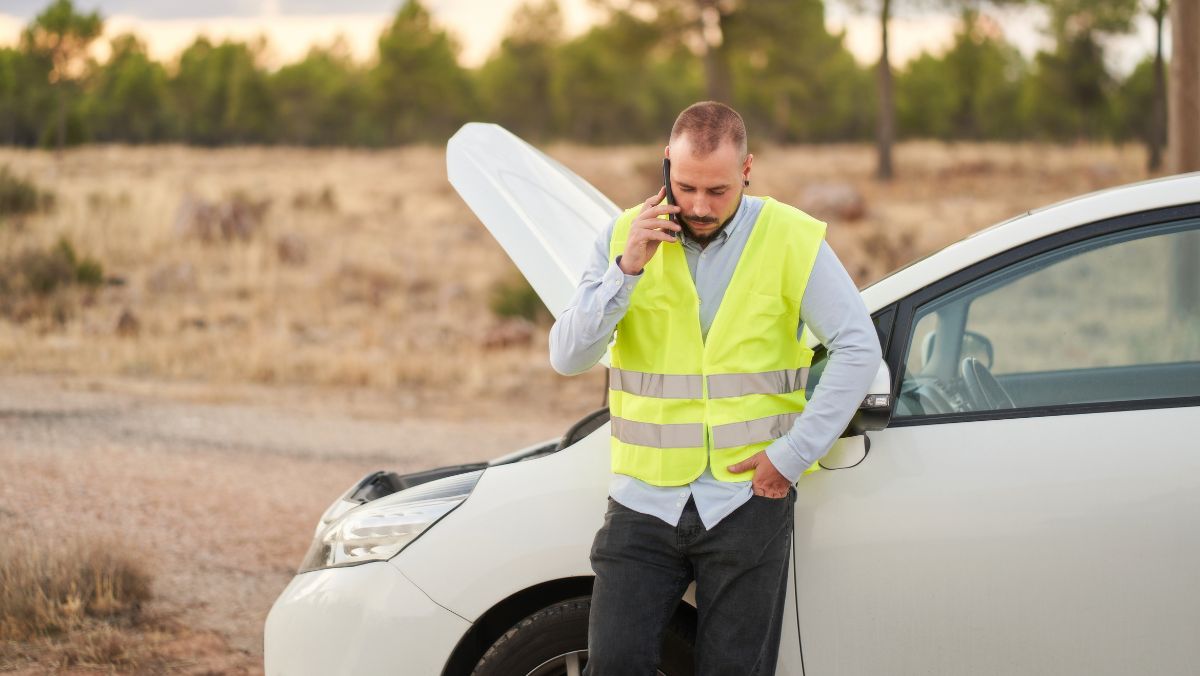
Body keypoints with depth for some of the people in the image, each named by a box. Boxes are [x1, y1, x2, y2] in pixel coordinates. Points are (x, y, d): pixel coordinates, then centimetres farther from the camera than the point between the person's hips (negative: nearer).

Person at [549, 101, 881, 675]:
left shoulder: (792, 240, -4)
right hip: (646, 495, 1)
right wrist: (627, 269, -17)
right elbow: (567, 357, -4)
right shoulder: (625, 236, 1)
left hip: (747, 499, -1)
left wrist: (795, 453, -9)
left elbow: (857, 348, -4)